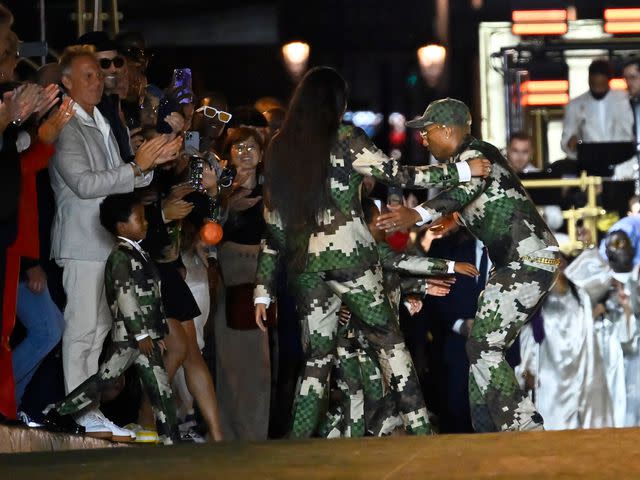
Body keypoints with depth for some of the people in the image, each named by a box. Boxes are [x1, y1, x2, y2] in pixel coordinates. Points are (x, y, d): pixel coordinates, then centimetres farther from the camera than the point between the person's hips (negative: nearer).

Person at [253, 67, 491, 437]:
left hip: (304, 264, 4)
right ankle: (419, 430, -1)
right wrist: (463, 170, 2)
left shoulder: (279, 150, 11)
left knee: (318, 357, 9)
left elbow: (274, 225, 11)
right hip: (349, 253, -4)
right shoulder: (345, 140, -3)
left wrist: (264, 290, 12)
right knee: (389, 341, 4)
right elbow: (399, 175, -5)